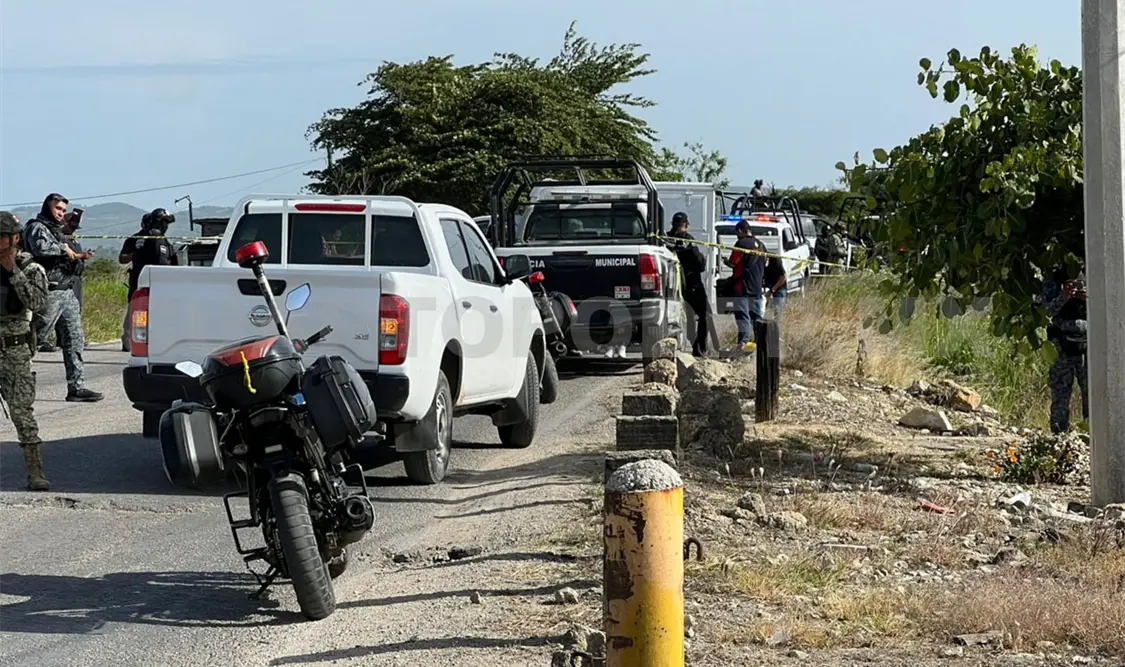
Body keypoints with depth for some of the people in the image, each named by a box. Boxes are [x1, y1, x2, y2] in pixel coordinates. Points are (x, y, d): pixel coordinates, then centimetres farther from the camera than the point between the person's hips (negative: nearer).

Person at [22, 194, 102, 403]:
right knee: (33, 338, -6)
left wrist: (75, 257, 13)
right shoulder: (37, 227, -6)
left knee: (75, 340, 5)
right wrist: (64, 249, -17)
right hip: (50, 293, -9)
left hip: (67, 292, 9)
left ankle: (77, 387, 5)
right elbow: (41, 248, -27)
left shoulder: (56, 230, 23)